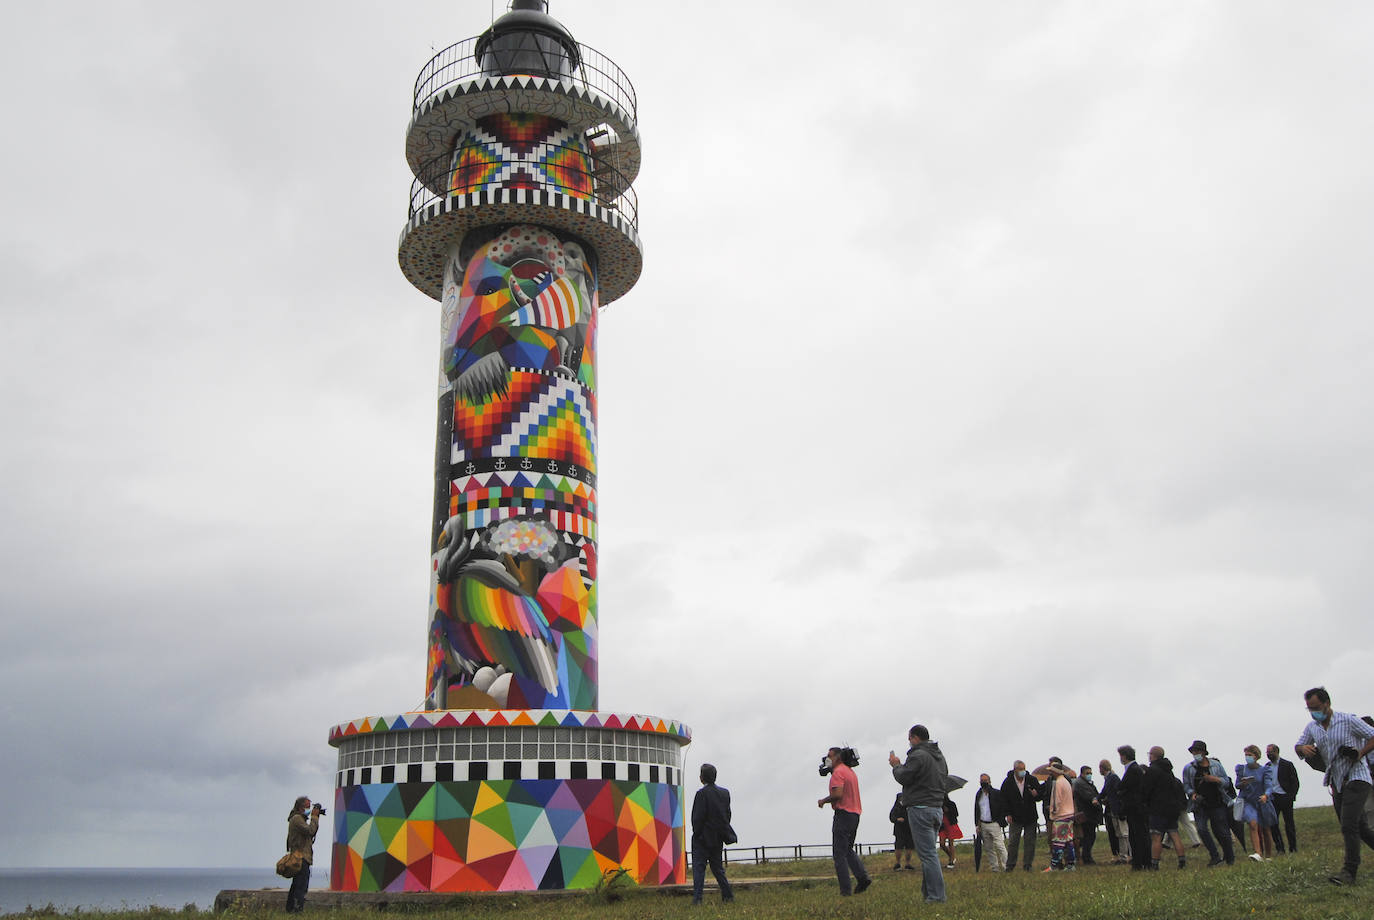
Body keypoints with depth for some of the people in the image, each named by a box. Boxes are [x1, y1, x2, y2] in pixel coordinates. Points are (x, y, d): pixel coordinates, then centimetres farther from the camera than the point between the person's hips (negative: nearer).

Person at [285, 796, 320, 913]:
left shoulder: (300, 818, 22)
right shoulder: (297, 818, -11)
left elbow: (312, 832, 22)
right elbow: (310, 831, -22)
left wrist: (316, 817, 14)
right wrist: (314, 817, -11)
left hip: (301, 858, 11)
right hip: (301, 858, -11)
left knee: (296, 885, 15)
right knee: (301, 886, -14)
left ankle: (290, 909, 20)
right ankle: (298, 908, -18)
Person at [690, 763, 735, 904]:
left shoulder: (702, 793, -16)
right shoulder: (724, 792, 5)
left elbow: (698, 817, -16)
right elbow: (727, 814, 9)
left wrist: (696, 833, -6)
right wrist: (723, 831, 15)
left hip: (704, 837, -6)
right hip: (718, 838, 6)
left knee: (699, 867, 0)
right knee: (717, 867, 17)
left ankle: (697, 897, -6)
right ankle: (728, 895, 16)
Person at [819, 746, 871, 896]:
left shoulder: (838, 772, -13)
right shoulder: (850, 771, 17)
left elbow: (838, 794, -24)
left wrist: (823, 801, -8)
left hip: (843, 813, -9)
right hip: (855, 814, 9)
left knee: (839, 854, -3)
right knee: (848, 850, 19)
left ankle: (845, 890, -4)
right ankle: (862, 877, 3)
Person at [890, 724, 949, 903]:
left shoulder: (918, 755, -14)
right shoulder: (939, 755, 16)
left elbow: (903, 777, -13)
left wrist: (896, 765, 8)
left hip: (920, 809, -9)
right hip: (937, 808, 9)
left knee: (927, 853, -7)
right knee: (929, 852, 15)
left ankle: (936, 896, -8)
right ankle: (929, 892, 17)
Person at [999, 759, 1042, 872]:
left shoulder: (1032, 780, -2)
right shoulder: (1008, 782, -4)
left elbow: (1041, 796, 6)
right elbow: (1004, 799, 2)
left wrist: (1036, 795, -17)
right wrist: (1007, 814, -5)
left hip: (1030, 817, 1)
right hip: (1015, 818, -1)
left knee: (1030, 841, 4)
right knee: (1013, 842, 1)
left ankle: (1028, 865, 14)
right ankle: (1010, 865, 10)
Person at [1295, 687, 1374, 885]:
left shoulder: (1348, 720, -9)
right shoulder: (1312, 727, 8)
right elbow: (1298, 747, 11)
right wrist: (1303, 748, -12)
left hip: (1356, 777, -7)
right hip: (1337, 781, 7)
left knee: (1349, 825, -15)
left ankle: (1349, 872, -13)